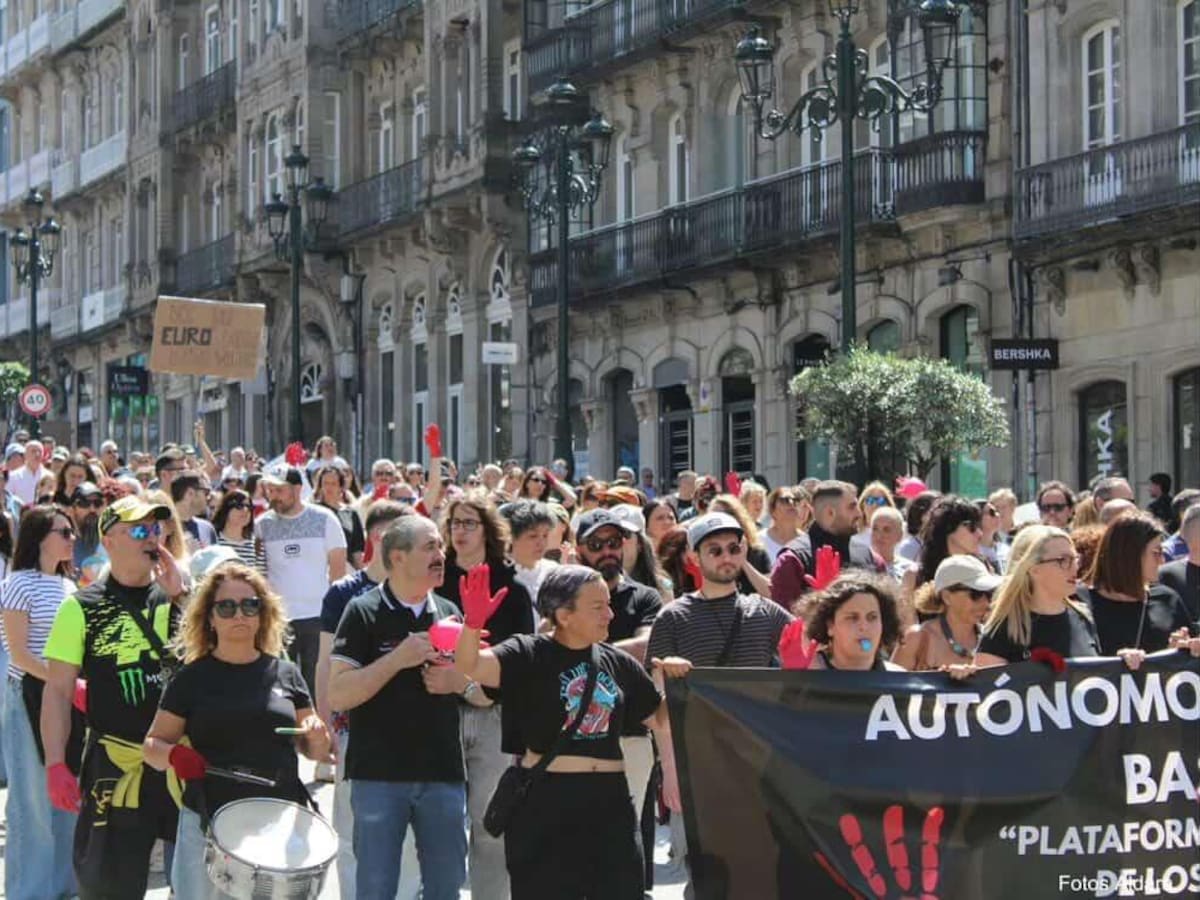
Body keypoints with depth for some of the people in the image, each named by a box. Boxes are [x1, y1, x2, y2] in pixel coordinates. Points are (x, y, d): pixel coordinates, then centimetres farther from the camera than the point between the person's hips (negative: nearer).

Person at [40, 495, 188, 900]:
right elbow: (58, 691, -4)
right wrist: (56, 764, -13)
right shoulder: (83, 608, -3)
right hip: (117, 764, -3)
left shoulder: (178, 597, 8)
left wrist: (180, 596, -10)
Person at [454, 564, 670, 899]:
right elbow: (469, 666, -22)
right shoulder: (529, 654, -6)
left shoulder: (618, 663, 10)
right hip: (546, 803, -5)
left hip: (609, 803, 5)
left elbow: (659, 719, 19)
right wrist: (474, 621, -41)